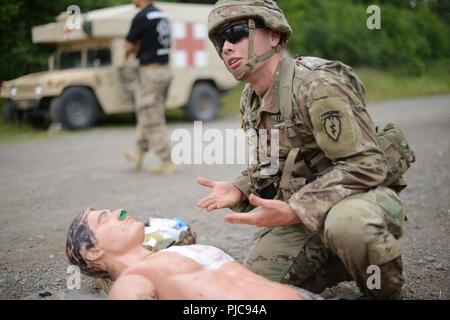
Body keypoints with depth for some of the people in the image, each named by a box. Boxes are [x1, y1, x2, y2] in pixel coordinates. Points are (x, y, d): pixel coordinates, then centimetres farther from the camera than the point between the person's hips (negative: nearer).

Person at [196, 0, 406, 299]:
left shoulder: (316, 83, -21)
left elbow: (366, 165, -25)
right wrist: (238, 190, -5)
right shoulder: (251, 100, 7)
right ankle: (338, 262, 18)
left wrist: (293, 211, -30)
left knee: (347, 221, -41)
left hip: (362, 195, -8)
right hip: (302, 213, 8)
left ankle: (388, 292, -9)